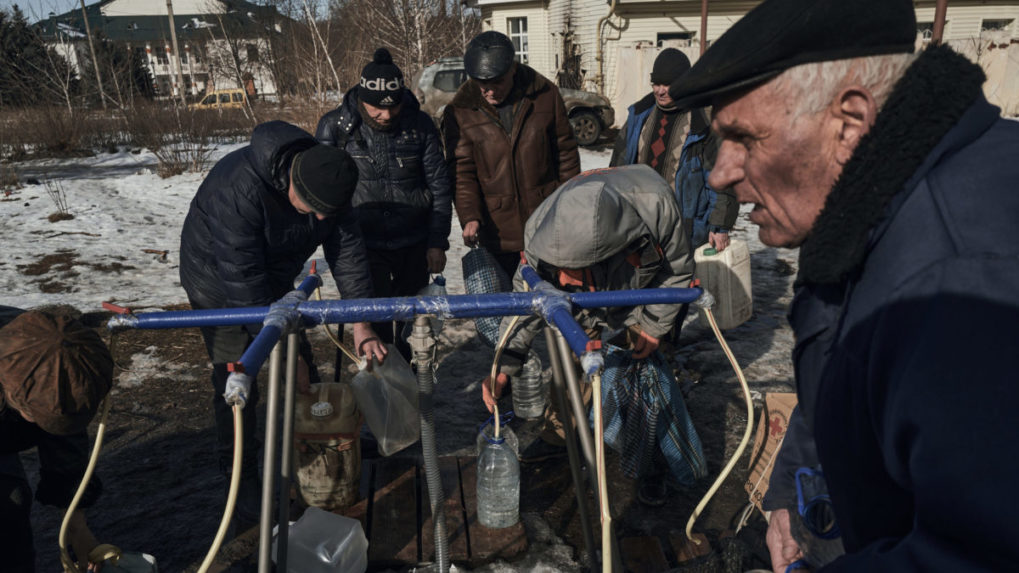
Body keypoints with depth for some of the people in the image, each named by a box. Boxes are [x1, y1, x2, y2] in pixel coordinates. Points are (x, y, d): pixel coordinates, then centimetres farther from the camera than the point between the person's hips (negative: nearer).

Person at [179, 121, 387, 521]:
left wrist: (362, 324, -21)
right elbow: (243, 281, -37)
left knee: (305, 373, 7)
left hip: (276, 280, 6)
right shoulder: (238, 190, -40)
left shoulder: (327, 182, -20)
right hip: (219, 282, -6)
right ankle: (241, 482, 11)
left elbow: (347, 250, -15)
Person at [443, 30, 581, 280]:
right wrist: (469, 216, -21)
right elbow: (461, 171, -7)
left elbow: (566, 153, 4)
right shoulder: (460, 110, -7)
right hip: (496, 229, 0)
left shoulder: (546, 95, -4)